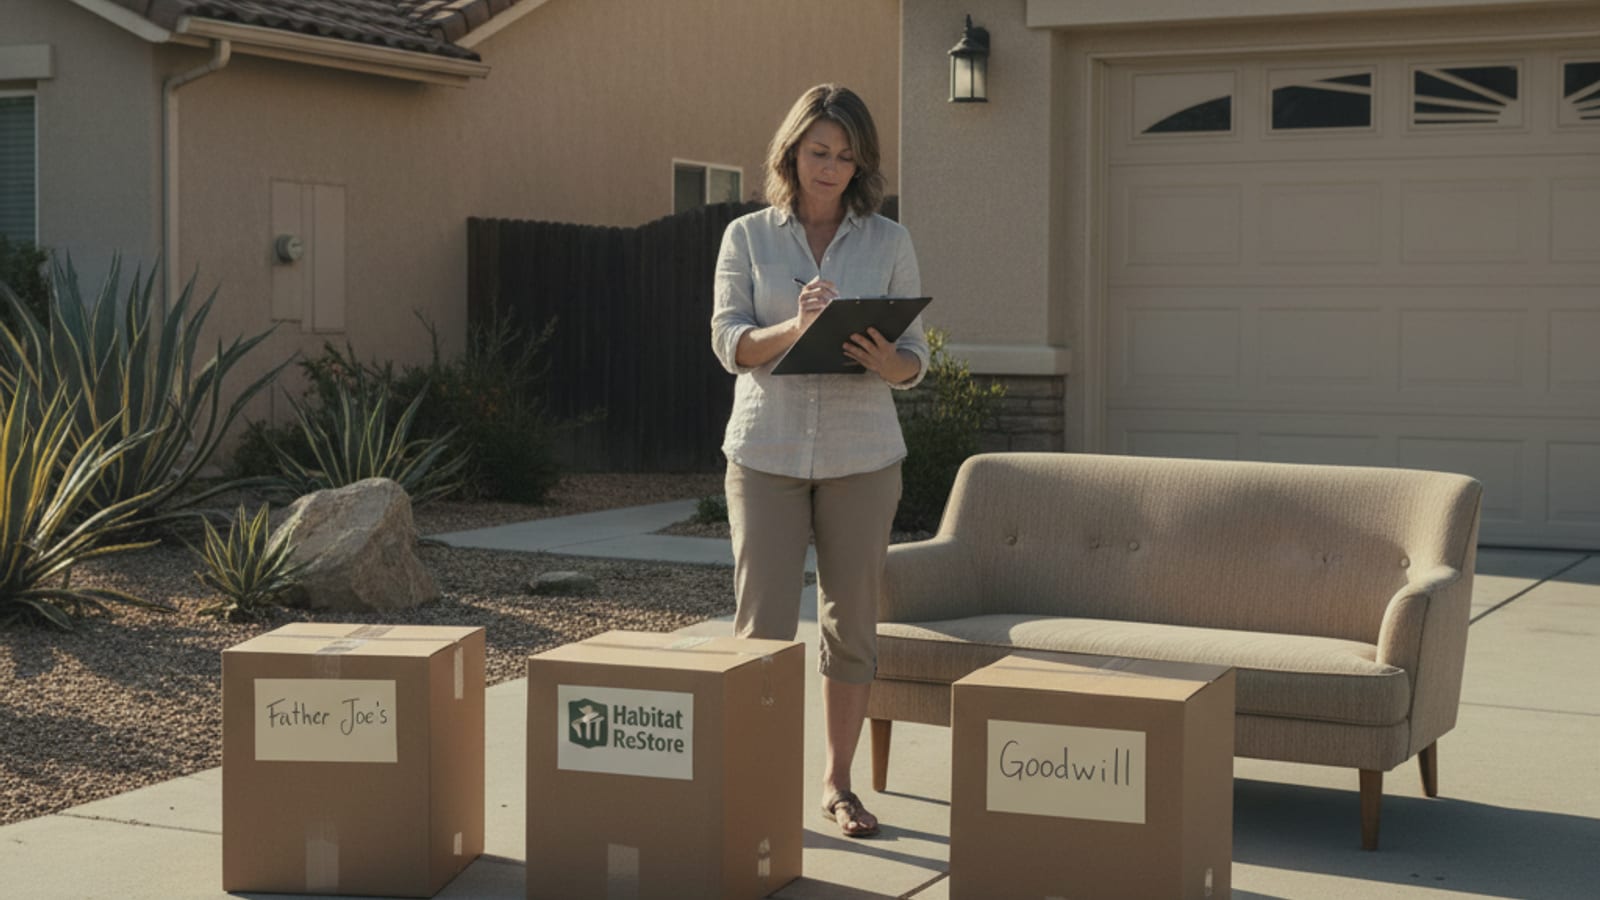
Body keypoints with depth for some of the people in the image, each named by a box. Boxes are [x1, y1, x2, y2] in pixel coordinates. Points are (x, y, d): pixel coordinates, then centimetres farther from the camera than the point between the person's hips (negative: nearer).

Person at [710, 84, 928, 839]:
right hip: (766, 452, -1)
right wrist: (794, 328, -24)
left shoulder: (889, 243, 5)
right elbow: (729, 343, -5)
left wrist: (887, 361, -21)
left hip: (860, 456, 1)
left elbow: (916, 358, 3)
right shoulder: (747, 237, 4)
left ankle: (838, 782, 17)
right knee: (763, 626, -4)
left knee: (852, 624, 6)